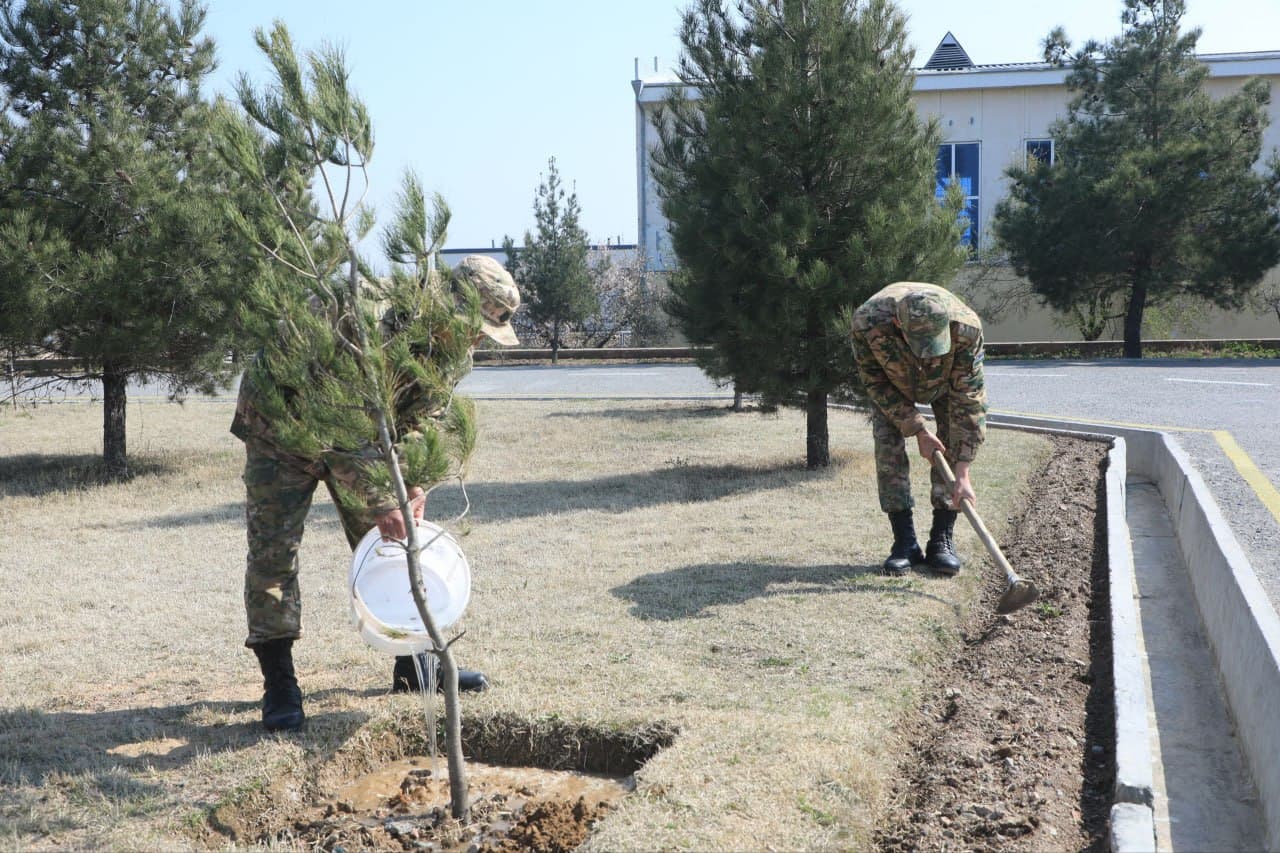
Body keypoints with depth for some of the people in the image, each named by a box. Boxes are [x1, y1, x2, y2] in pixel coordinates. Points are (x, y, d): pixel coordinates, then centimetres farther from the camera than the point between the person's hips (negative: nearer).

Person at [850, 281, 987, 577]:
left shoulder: (966, 327, -42)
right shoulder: (867, 323, -42)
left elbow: (969, 398, -35)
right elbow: (875, 383, -23)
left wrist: (962, 474, -36)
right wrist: (918, 431, -24)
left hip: (948, 379, 0)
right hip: (892, 381, 0)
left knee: (952, 447, -12)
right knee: (888, 446, -13)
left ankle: (942, 541, -2)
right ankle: (904, 543, -6)